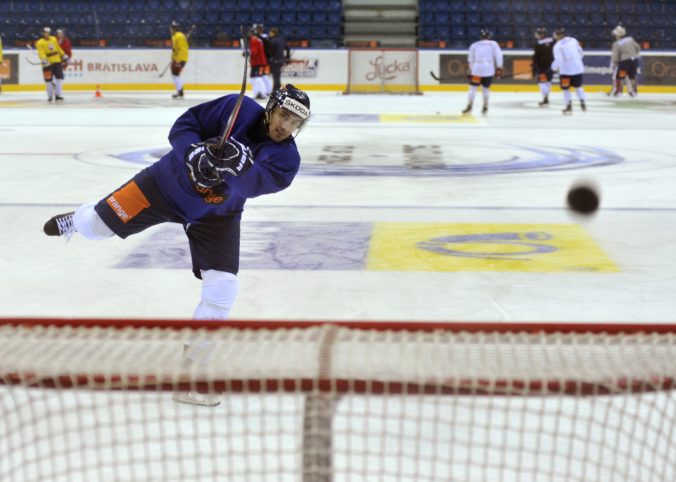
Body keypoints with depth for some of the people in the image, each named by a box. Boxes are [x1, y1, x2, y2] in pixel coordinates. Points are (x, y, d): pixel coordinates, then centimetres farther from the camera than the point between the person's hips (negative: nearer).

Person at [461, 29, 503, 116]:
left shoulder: (474, 45, 16)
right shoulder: (493, 44, 11)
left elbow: (471, 59, 17)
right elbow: (498, 56, 2)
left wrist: (471, 70, 25)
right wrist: (499, 68, 2)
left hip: (477, 69, 0)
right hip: (489, 69, 0)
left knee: (473, 87, 4)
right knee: (485, 88, 16)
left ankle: (469, 107, -3)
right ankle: (485, 107, 16)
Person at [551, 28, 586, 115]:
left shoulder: (558, 46, -10)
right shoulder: (573, 40, 6)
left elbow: (558, 60, -18)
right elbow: (581, 52, 13)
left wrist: (554, 67, 0)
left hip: (566, 70, -5)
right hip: (578, 68, 5)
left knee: (565, 88, 10)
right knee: (578, 86, 22)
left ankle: (569, 106, 5)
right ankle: (582, 103, 18)